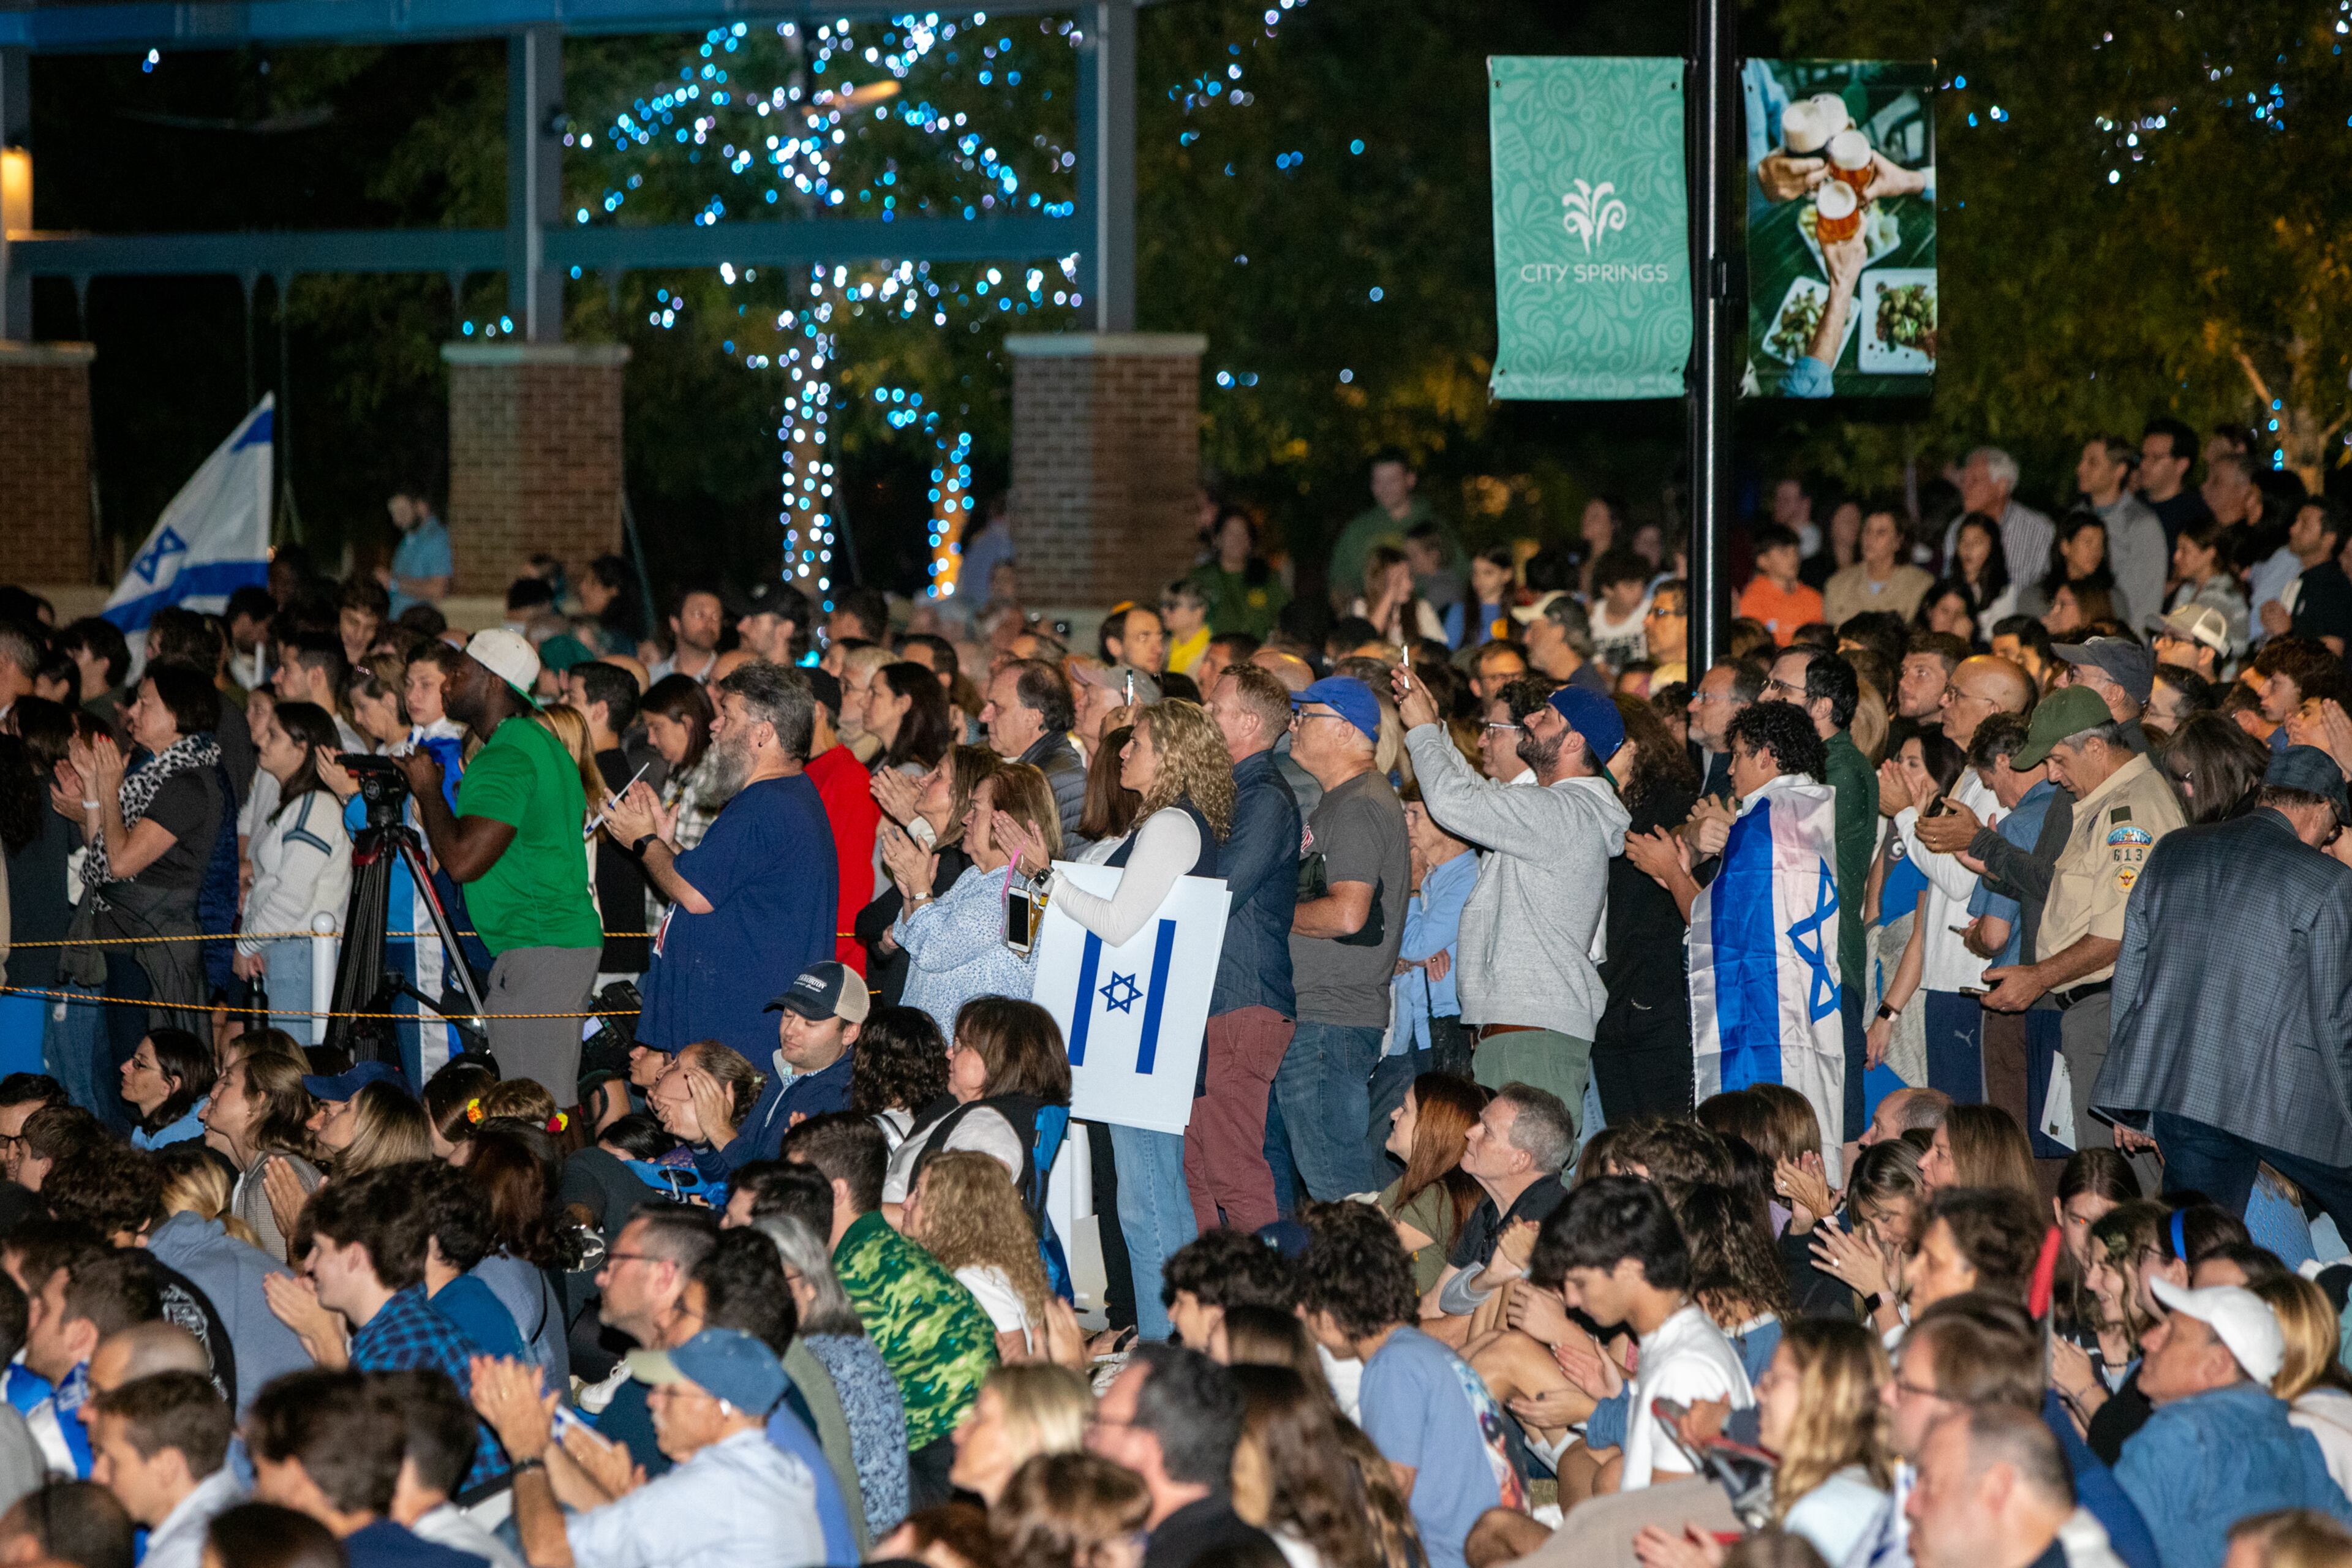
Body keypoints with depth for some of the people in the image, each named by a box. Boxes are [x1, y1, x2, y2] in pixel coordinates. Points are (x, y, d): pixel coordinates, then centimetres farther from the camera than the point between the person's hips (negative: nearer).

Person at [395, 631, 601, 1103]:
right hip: (575, 938, 11)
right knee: (558, 1109, 10)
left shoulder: (504, 759, -15)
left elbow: (463, 860, -22)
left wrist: (427, 790, -8)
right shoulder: (546, 744, 16)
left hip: (533, 955, -11)